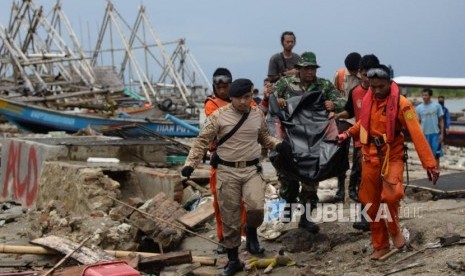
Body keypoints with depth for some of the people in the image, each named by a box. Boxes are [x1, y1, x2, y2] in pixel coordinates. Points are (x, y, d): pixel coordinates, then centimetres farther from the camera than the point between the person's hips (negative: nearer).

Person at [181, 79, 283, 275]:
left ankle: (251, 230, 15)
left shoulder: (258, 114, 4)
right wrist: (190, 163, -10)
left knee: (256, 207, -21)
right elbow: (202, 141, -2)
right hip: (227, 171, -2)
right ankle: (233, 260, 19)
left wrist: (278, 145, 2)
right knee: (230, 218, 4)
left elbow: (264, 137, 21)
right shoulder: (219, 115, -7)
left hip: (252, 169, 2)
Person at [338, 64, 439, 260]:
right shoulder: (367, 100, 1)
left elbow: (417, 134, -19)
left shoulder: (401, 103, -15)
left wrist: (429, 163, -23)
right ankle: (380, 245, 22)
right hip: (370, 157, 5)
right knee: (371, 203, 7)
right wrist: (347, 134, 11)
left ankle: (394, 230, 6)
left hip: (393, 157, -4)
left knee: (391, 196, -24)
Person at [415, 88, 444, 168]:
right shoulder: (419, 108, 3)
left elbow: (441, 120, 3)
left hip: (435, 134, -2)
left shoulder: (437, 106, 0)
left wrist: (442, 133, -3)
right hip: (424, 134, 2)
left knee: (436, 155, -2)